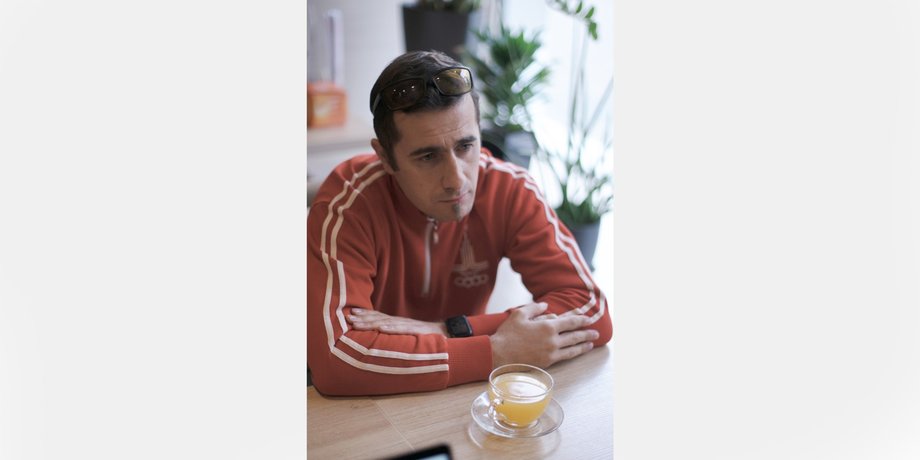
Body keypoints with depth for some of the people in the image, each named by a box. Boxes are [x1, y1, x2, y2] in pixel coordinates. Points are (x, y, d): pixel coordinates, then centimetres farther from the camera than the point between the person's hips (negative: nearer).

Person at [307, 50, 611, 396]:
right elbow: (334, 358, -34)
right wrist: (496, 353, -32)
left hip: (461, 391, 2)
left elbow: (591, 311, -18)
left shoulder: (510, 190, -15)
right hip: (372, 405, -2)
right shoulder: (347, 205, -23)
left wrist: (450, 330, -27)